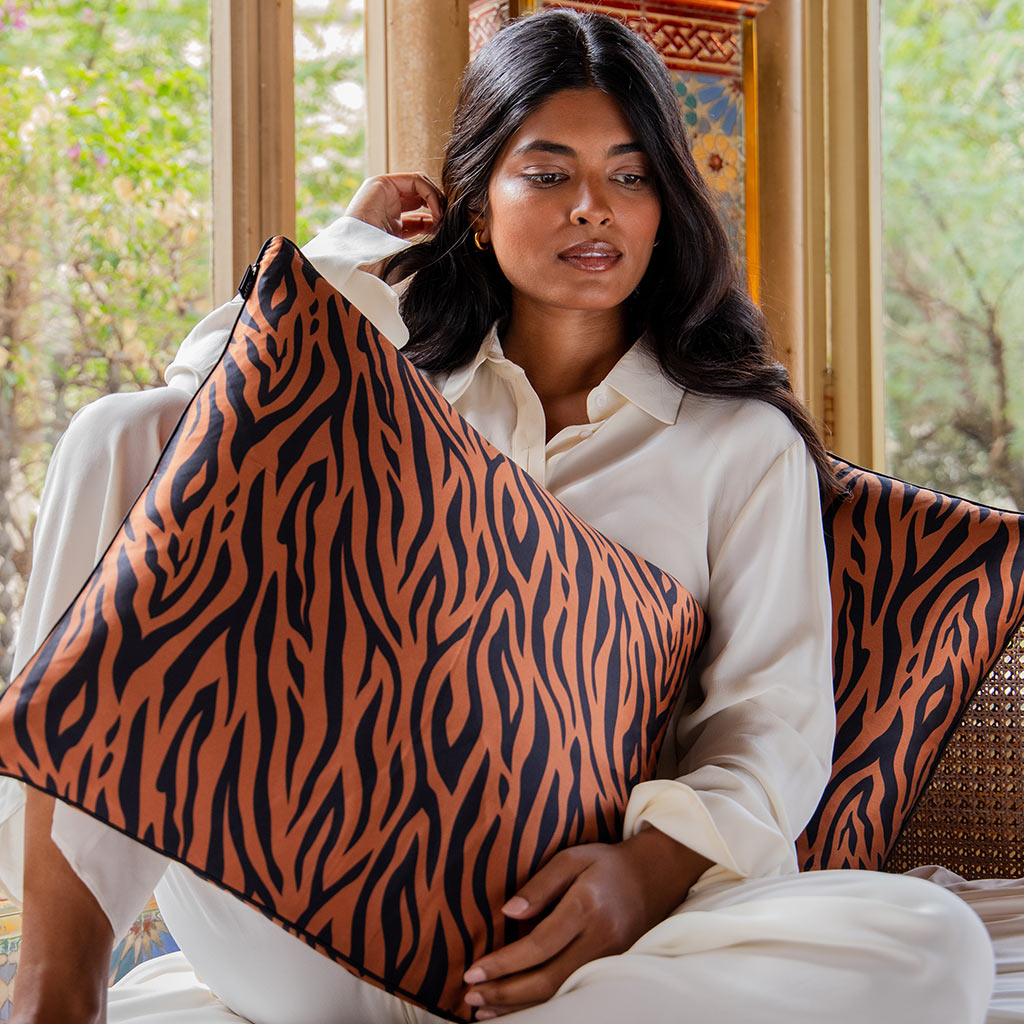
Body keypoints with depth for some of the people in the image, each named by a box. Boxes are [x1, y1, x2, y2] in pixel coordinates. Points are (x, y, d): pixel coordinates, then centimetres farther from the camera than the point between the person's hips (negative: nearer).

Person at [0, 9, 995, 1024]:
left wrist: (647, 870, -18)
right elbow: (207, 392, 3)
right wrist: (353, 242, 16)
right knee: (128, 434, -10)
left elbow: (772, 714, 2)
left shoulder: (746, 442, 12)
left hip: (554, 920, 0)